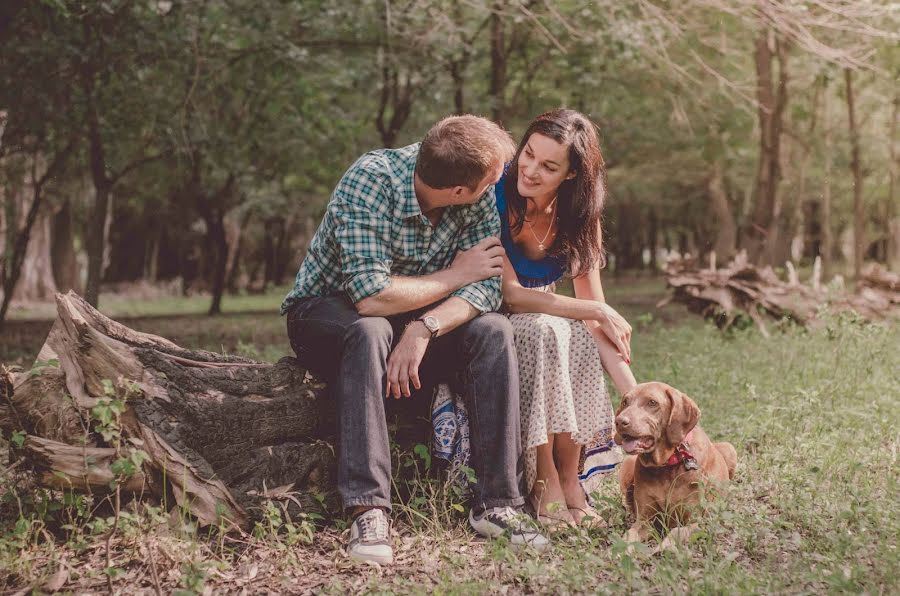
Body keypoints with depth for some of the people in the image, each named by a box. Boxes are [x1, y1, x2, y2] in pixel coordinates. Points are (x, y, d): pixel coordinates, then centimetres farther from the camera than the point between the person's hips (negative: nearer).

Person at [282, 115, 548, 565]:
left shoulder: (481, 197, -13)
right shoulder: (370, 180, -28)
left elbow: (486, 287, -18)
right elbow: (371, 296, -34)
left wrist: (425, 328, -35)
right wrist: (455, 276, -21)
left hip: (412, 316, 4)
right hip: (328, 308, -4)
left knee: (493, 331, -21)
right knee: (371, 331, -38)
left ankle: (496, 503, -21)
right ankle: (368, 511, -39)